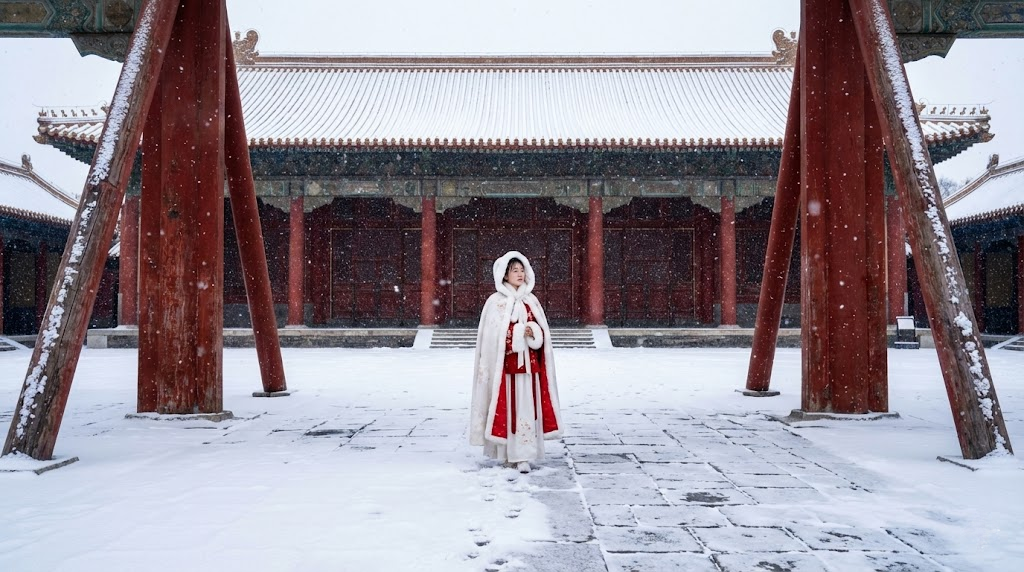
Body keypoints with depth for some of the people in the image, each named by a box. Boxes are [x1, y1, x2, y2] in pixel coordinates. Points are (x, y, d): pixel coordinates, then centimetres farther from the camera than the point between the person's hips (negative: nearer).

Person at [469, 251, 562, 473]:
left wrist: (533, 332, -11)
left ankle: (522, 456, 3)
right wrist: (520, 332, -12)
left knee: (526, 407, 0)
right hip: (505, 364, -4)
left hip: (529, 364, 4)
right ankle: (508, 454, 7)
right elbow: (494, 334, -6)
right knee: (507, 407, -3)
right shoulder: (496, 301, -1)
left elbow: (542, 332, 10)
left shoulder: (531, 300, 12)